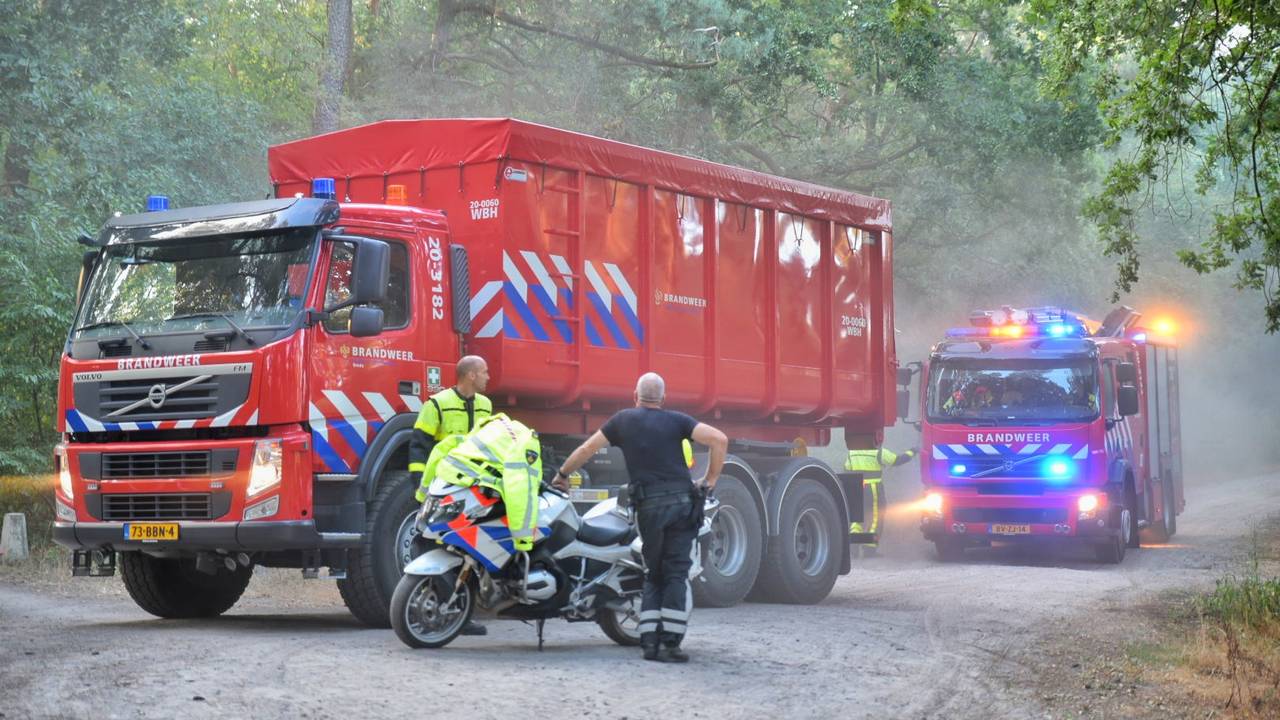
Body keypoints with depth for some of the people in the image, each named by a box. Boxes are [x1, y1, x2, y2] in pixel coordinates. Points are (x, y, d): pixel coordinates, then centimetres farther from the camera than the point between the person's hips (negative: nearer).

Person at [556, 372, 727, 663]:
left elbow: (587, 449, 19)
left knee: (653, 576, 14)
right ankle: (670, 643, -7)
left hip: (649, 505, 1)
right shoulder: (676, 420, 9)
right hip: (682, 501, -1)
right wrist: (710, 481, 6)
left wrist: (562, 474, 35)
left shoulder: (623, 419, 13)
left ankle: (649, 642, 4)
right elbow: (719, 439, -2)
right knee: (676, 575, 1)